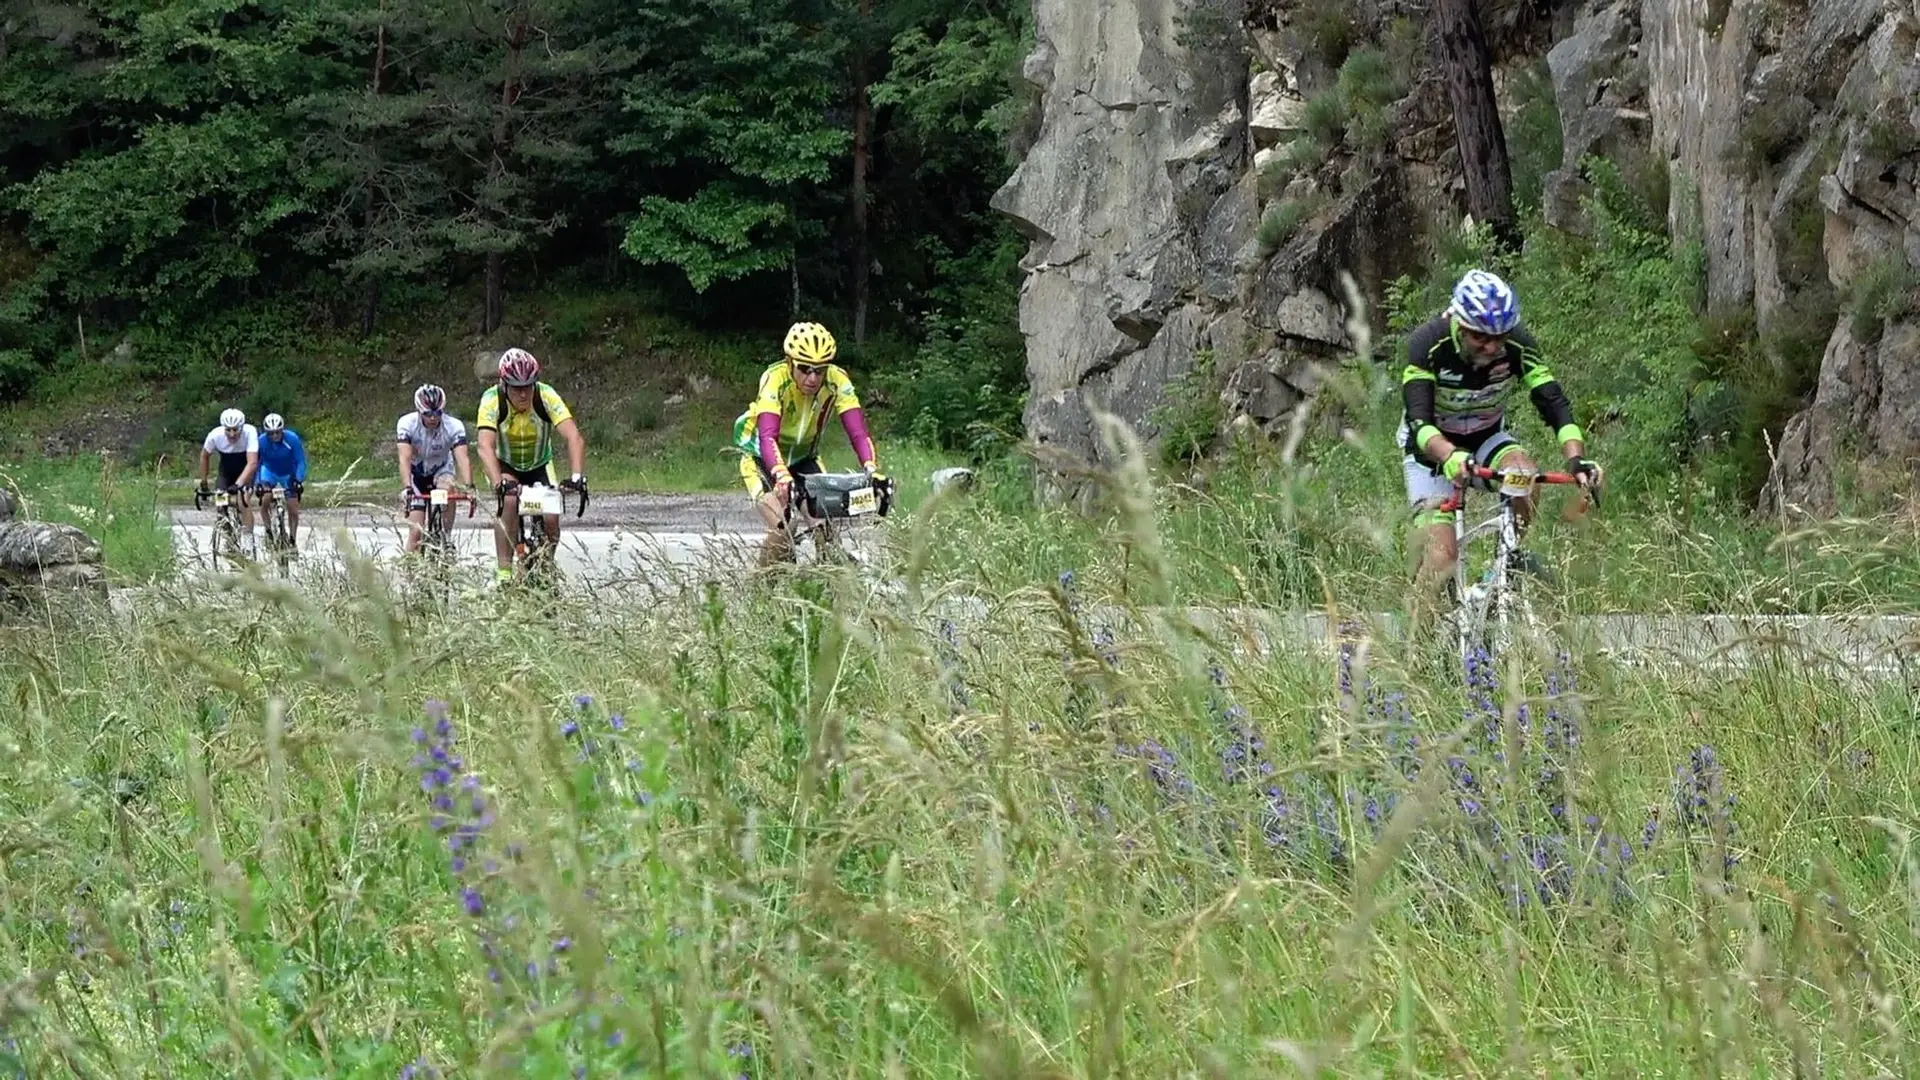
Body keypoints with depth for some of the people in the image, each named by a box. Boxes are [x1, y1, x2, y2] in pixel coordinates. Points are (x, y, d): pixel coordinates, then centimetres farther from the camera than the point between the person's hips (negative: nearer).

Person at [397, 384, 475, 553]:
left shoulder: (454, 426, -25)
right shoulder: (407, 424, -26)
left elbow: (462, 459, -35)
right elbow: (404, 459, -36)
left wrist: (468, 487, -52)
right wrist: (408, 488, -50)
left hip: (441, 470, 0)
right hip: (416, 474, 0)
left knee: (447, 488, -35)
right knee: (416, 531, -12)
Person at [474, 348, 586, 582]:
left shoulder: (546, 396, -29)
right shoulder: (492, 400, -30)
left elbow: (574, 437, -37)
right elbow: (485, 447, -41)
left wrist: (577, 476, -53)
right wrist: (498, 483, -58)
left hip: (539, 466, 2)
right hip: (505, 466, -1)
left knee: (550, 519, -15)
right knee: (509, 502, -31)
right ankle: (504, 571, -25)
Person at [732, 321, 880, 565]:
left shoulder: (837, 381, -24)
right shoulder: (775, 380, -33)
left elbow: (858, 432, -32)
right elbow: (768, 437, -45)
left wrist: (872, 469, -50)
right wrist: (782, 476, -62)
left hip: (803, 458, 4)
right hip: (761, 459, -4)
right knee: (781, 534, -22)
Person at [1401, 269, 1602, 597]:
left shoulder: (1518, 345, -22)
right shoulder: (1427, 344, -30)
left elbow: (1554, 403, -25)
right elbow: (1420, 420, -38)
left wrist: (1576, 458, -43)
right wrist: (1451, 457, -58)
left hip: (1487, 438, 3)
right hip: (1433, 448, -3)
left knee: (1523, 471, -32)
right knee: (1441, 561, -18)